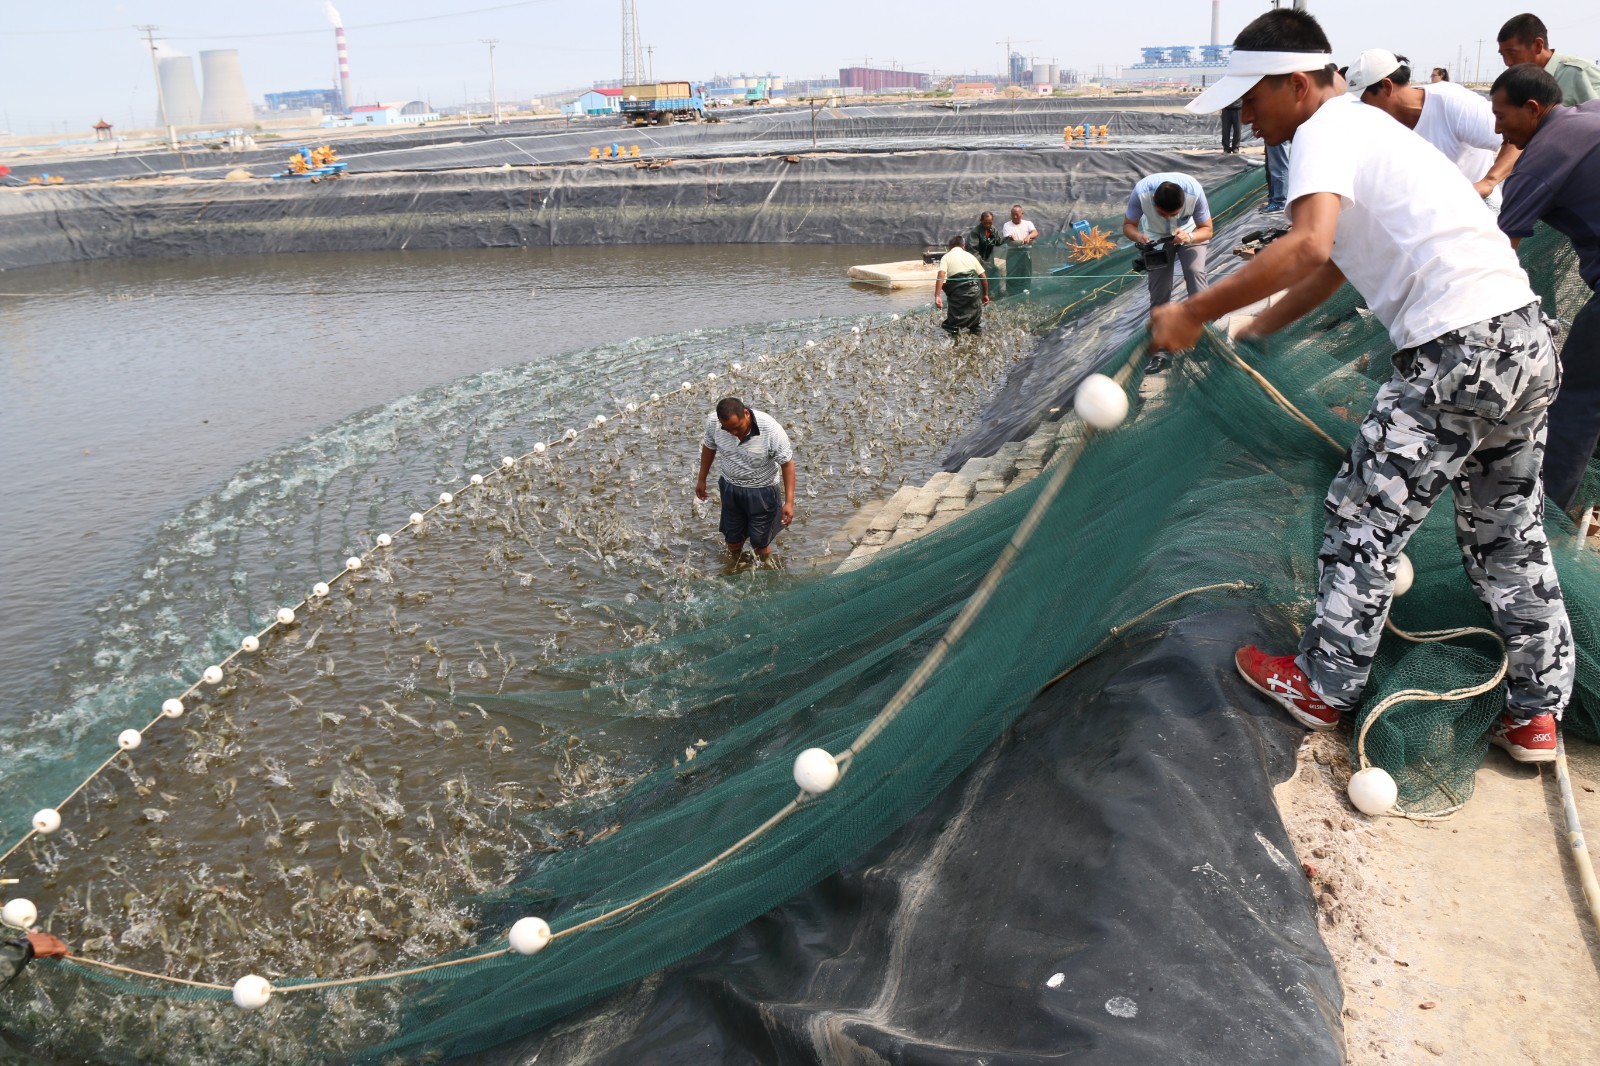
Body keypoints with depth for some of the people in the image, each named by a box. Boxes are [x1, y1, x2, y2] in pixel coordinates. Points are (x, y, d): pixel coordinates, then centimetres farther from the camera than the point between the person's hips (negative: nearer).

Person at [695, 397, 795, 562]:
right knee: (732, 539, 21)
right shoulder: (713, 422, -22)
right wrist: (702, 480, 13)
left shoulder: (771, 429, -32)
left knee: (760, 543, 11)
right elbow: (709, 447, 0)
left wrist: (789, 502, -21)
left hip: (762, 491, -3)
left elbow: (787, 463, -19)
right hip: (730, 488, 3)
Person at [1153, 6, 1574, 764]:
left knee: (1364, 518, 5)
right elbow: (1335, 265, 29)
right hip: (1524, 340, 10)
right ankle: (1537, 714, 26)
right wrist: (1257, 328, 28)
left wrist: (1194, 314, -25)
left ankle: (1323, 687, 20)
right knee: (1509, 533, 18)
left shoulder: (1325, 131, -9)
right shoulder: (1360, 124, 21)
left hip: (1456, 353, -10)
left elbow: (1309, 247, -29)